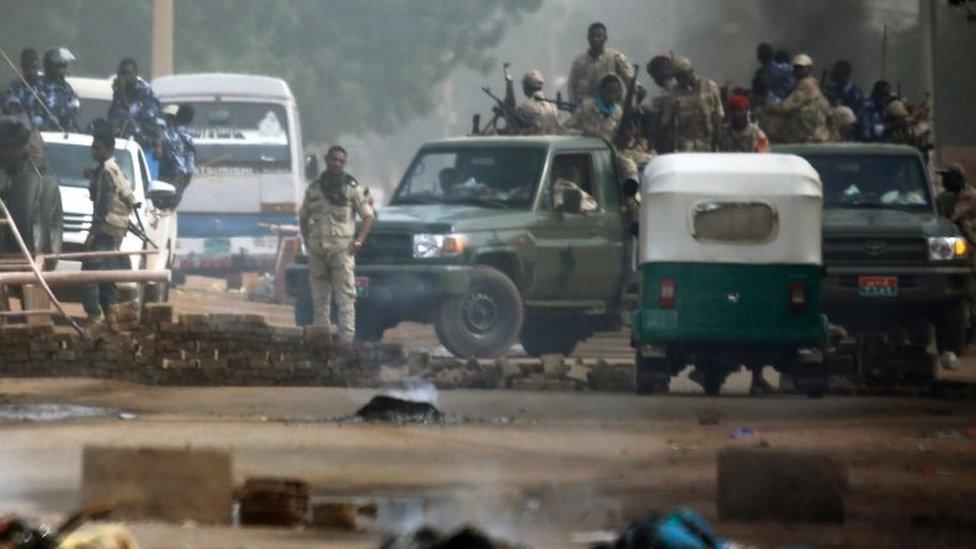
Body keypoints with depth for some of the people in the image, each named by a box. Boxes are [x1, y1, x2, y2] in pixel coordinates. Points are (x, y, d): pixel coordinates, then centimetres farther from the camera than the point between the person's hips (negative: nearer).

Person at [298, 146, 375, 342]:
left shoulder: (352, 188, 4)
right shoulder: (314, 189, 14)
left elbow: (368, 216, 3)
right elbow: (303, 217, 23)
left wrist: (358, 242, -9)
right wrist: (307, 240, 8)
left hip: (342, 247, -4)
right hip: (317, 249, 4)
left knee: (345, 297, -11)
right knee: (320, 298, 6)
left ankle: (346, 338, -15)